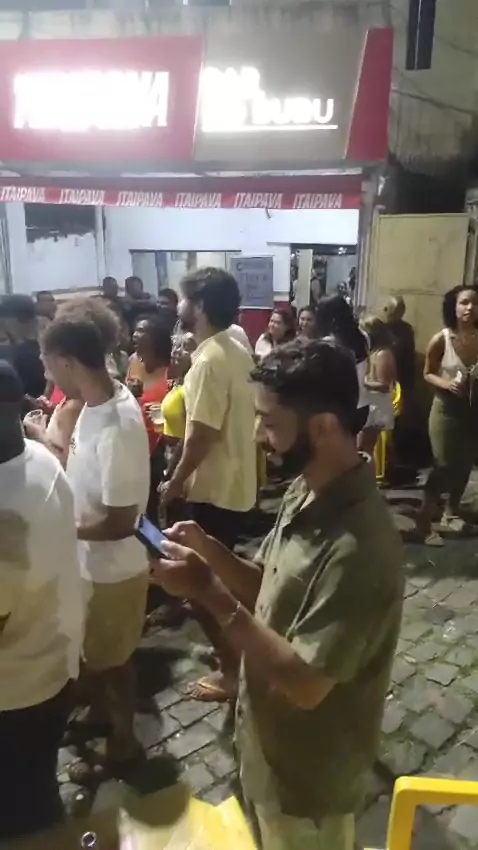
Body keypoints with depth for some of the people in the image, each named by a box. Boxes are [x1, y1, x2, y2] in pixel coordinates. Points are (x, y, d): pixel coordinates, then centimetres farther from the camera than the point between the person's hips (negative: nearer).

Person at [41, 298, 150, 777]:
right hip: (91, 562, 8)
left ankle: (123, 742, 39)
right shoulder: (97, 404, -4)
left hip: (112, 569, -8)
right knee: (91, 651, 28)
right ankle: (99, 713, 54)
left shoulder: (117, 428, -33)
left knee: (111, 660, 15)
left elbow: (120, 523, -29)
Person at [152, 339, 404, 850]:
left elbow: (306, 683, -31)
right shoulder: (305, 492, -6)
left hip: (308, 778, -8)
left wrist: (210, 593, -32)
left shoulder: (359, 546, -35)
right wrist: (208, 549, -13)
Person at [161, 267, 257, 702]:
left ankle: (231, 673, 18)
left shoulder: (209, 360, -23)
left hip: (215, 488, -10)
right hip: (236, 481, 10)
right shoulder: (236, 351, 7)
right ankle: (233, 649, 40)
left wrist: (175, 482, -10)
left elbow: (202, 434, -23)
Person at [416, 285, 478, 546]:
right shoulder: (441, 340, -14)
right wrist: (446, 384, -21)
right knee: (444, 466, -4)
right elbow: (428, 373, -3)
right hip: (446, 410, -3)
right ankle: (424, 521, 8)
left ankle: (451, 512, 36)